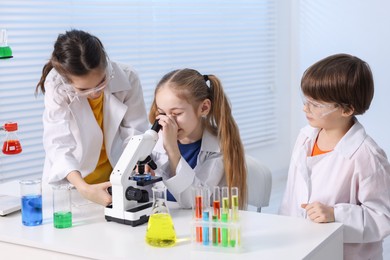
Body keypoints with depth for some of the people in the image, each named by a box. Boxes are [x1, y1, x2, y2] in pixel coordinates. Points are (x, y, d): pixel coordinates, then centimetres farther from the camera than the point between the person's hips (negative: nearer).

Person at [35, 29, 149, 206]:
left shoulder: (127, 78, -18)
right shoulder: (56, 86, -21)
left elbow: (134, 131, -9)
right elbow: (58, 144, -30)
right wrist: (84, 189, -44)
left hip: (115, 174, 1)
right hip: (71, 177, -1)